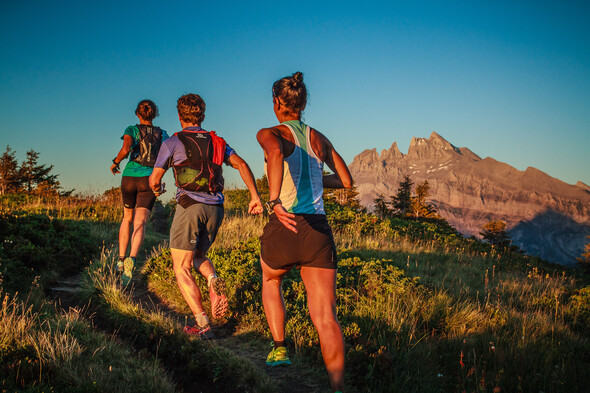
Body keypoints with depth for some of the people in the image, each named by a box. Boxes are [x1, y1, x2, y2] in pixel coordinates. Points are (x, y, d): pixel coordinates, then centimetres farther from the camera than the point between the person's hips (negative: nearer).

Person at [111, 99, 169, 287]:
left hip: (129, 178, 0)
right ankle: (131, 260, -35)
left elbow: (125, 149, -17)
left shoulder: (132, 129, 2)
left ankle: (121, 259, 20)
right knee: (140, 223, -9)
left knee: (127, 218, 23)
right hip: (149, 180, 0)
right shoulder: (162, 134, 9)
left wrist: (115, 163, 1)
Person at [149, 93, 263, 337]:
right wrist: (255, 196, -2)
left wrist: (156, 188, 36)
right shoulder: (216, 142, 17)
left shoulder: (173, 142, 5)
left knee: (181, 269, 3)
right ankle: (214, 281, -8)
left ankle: (202, 324, -6)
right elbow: (241, 164, 1)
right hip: (215, 209, 5)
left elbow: (154, 179, 12)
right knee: (197, 256, 25)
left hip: (189, 206, -5)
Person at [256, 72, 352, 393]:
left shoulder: (270, 134, 1)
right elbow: (346, 180, 23)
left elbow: (276, 153, -25)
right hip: (319, 230, 3)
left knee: (270, 281, 31)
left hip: (284, 230, -2)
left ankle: (279, 347, 25)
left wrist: (274, 201, -31)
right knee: (325, 318, -1)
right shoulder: (318, 138, 15)